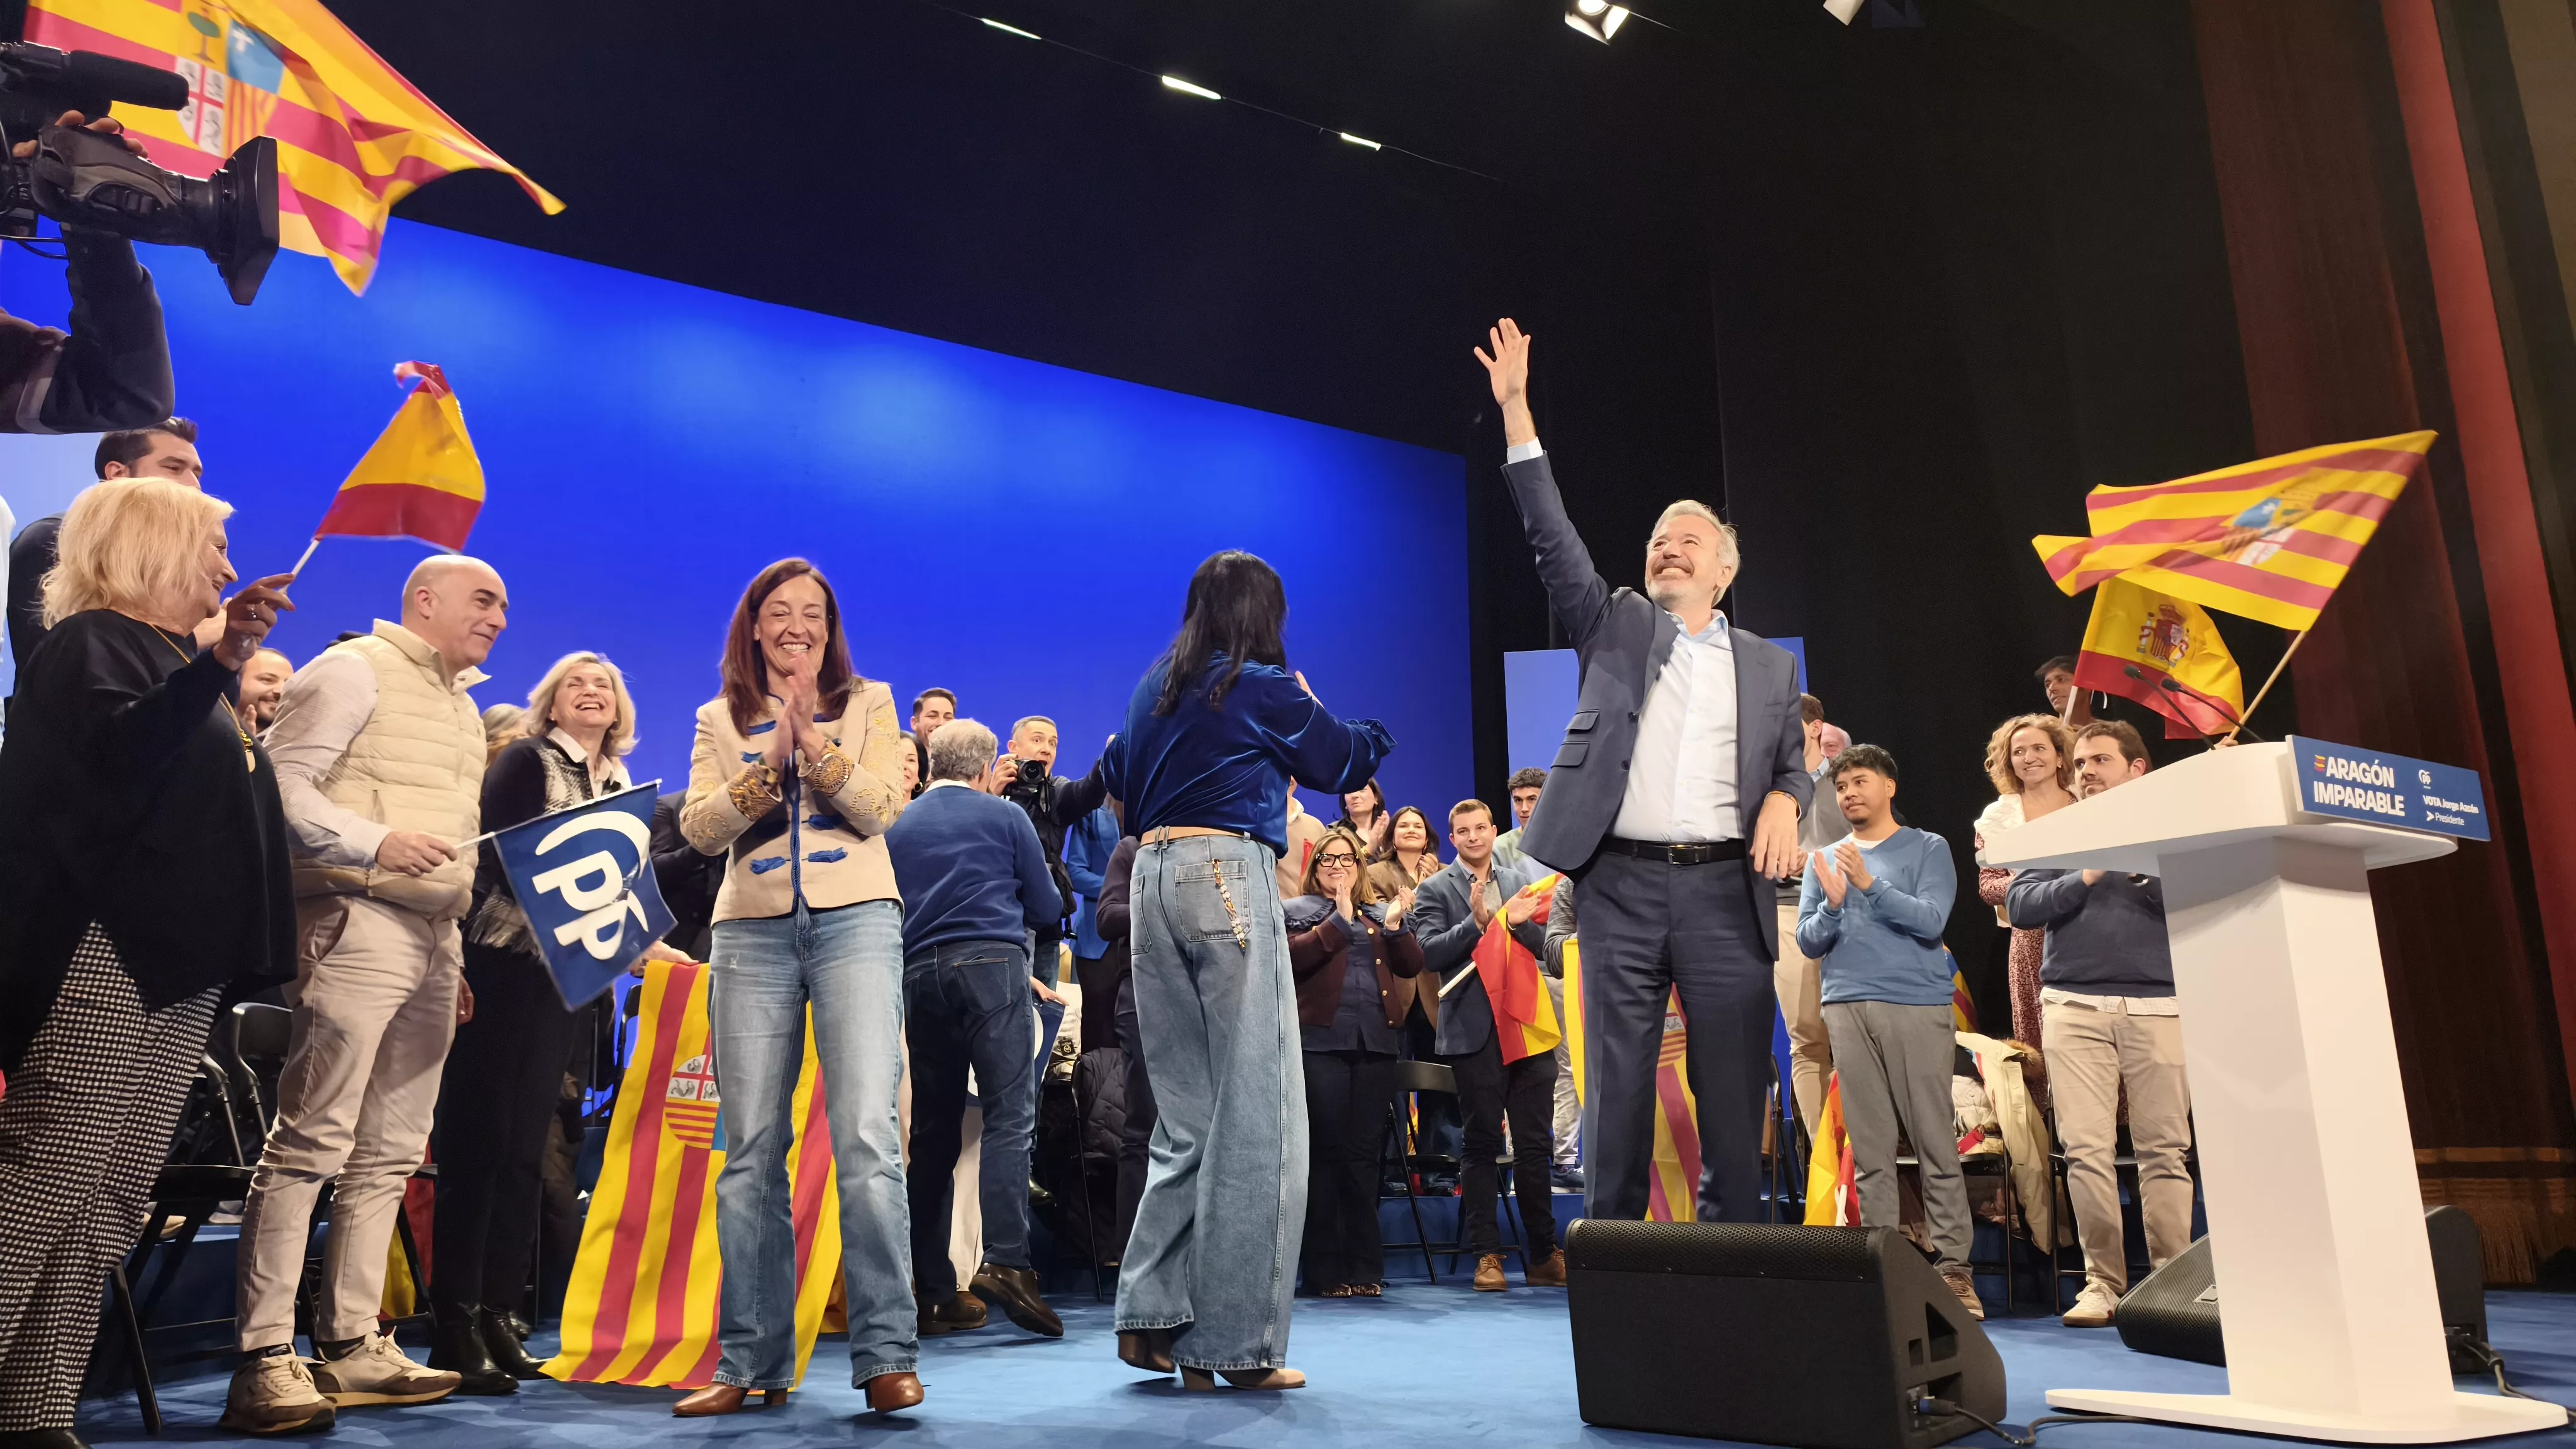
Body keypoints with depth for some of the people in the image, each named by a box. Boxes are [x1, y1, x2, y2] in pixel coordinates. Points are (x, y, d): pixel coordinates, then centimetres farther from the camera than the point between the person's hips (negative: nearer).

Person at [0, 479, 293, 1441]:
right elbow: (112, 757, -24)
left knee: (108, 1207, 5)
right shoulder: (89, 642, -2)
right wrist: (218, 666, -34)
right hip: (103, 954, -9)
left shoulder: (179, 666, 23)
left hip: (181, 966, 9)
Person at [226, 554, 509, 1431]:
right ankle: (264, 1361, -8)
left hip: (434, 938, 9)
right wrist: (376, 843, -23)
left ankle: (351, 1347, 14)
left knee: (389, 1153, 9)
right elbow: (282, 784, -11)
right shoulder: (355, 671, -1)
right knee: (311, 1142, -11)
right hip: (358, 922, -9)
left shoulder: (461, 704, 24)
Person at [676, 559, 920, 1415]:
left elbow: (883, 807, -3)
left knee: (867, 1136, -13)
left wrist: (816, 744, -15)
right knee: (752, 1152, 3)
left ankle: (886, 1355, -7)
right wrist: (768, 766, -12)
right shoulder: (721, 720, 15)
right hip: (752, 934, 2)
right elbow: (698, 828, 2)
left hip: (856, 923, -2)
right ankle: (753, 1363, 12)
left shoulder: (868, 704, 11)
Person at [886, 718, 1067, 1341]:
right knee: (1009, 1115, -9)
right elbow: (1047, 907, 13)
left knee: (932, 1132, 7)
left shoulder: (896, 827, 18)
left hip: (919, 974, 4)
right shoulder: (1005, 817, 9)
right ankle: (1005, 1262, -23)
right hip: (991, 963, -4)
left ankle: (931, 1290, 7)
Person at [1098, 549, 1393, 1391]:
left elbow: (1118, 780, 28)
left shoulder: (1154, 689, 17)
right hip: (1230, 875, -7)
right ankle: (1236, 1342, -1)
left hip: (1153, 879, 7)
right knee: (1255, 1111, -3)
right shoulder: (1264, 687, -1)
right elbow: (1344, 761, 12)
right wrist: (1377, 731, 32)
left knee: (1186, 1112, 12)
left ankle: (1153, 1315, 10)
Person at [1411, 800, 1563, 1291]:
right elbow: (1429, 952, -7)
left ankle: (1543, 1255, 14)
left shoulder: (1522, 881, 15)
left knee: (1536, 1144, 5)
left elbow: (1546, 945, 9)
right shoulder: (1435, 890, 5)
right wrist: (1476, 922, -18)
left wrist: (1518, 922, -10)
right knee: (1482, 1145, 2)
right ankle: (1486, 1255, 8)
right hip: (1475, 1030, -3)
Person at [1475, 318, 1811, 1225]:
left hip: (1727, 887, 1)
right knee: (1617, 1089, 1)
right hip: (1622, 885, -1)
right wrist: (1515, 408, -4)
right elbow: (1552, 537, 3)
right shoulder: (1614, 626, 13)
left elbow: (1794, 767, 17)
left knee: (1735, 1096, 2)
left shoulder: (1768, 666, 18)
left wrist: (1784, 801, -9)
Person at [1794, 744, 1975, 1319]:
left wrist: (1870, 884, -16)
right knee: (1870, 1150, 2)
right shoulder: (1824, 859, 16)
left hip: (1918, 1007, -3)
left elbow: (1930, 921, -6)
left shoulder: (1928, 849, 7)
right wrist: (1833, 904, -9)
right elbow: (1809, 942, 10)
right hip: (1847, 1008, 3)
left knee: (1936, 1143, -3)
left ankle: (1953, 1266, 2)